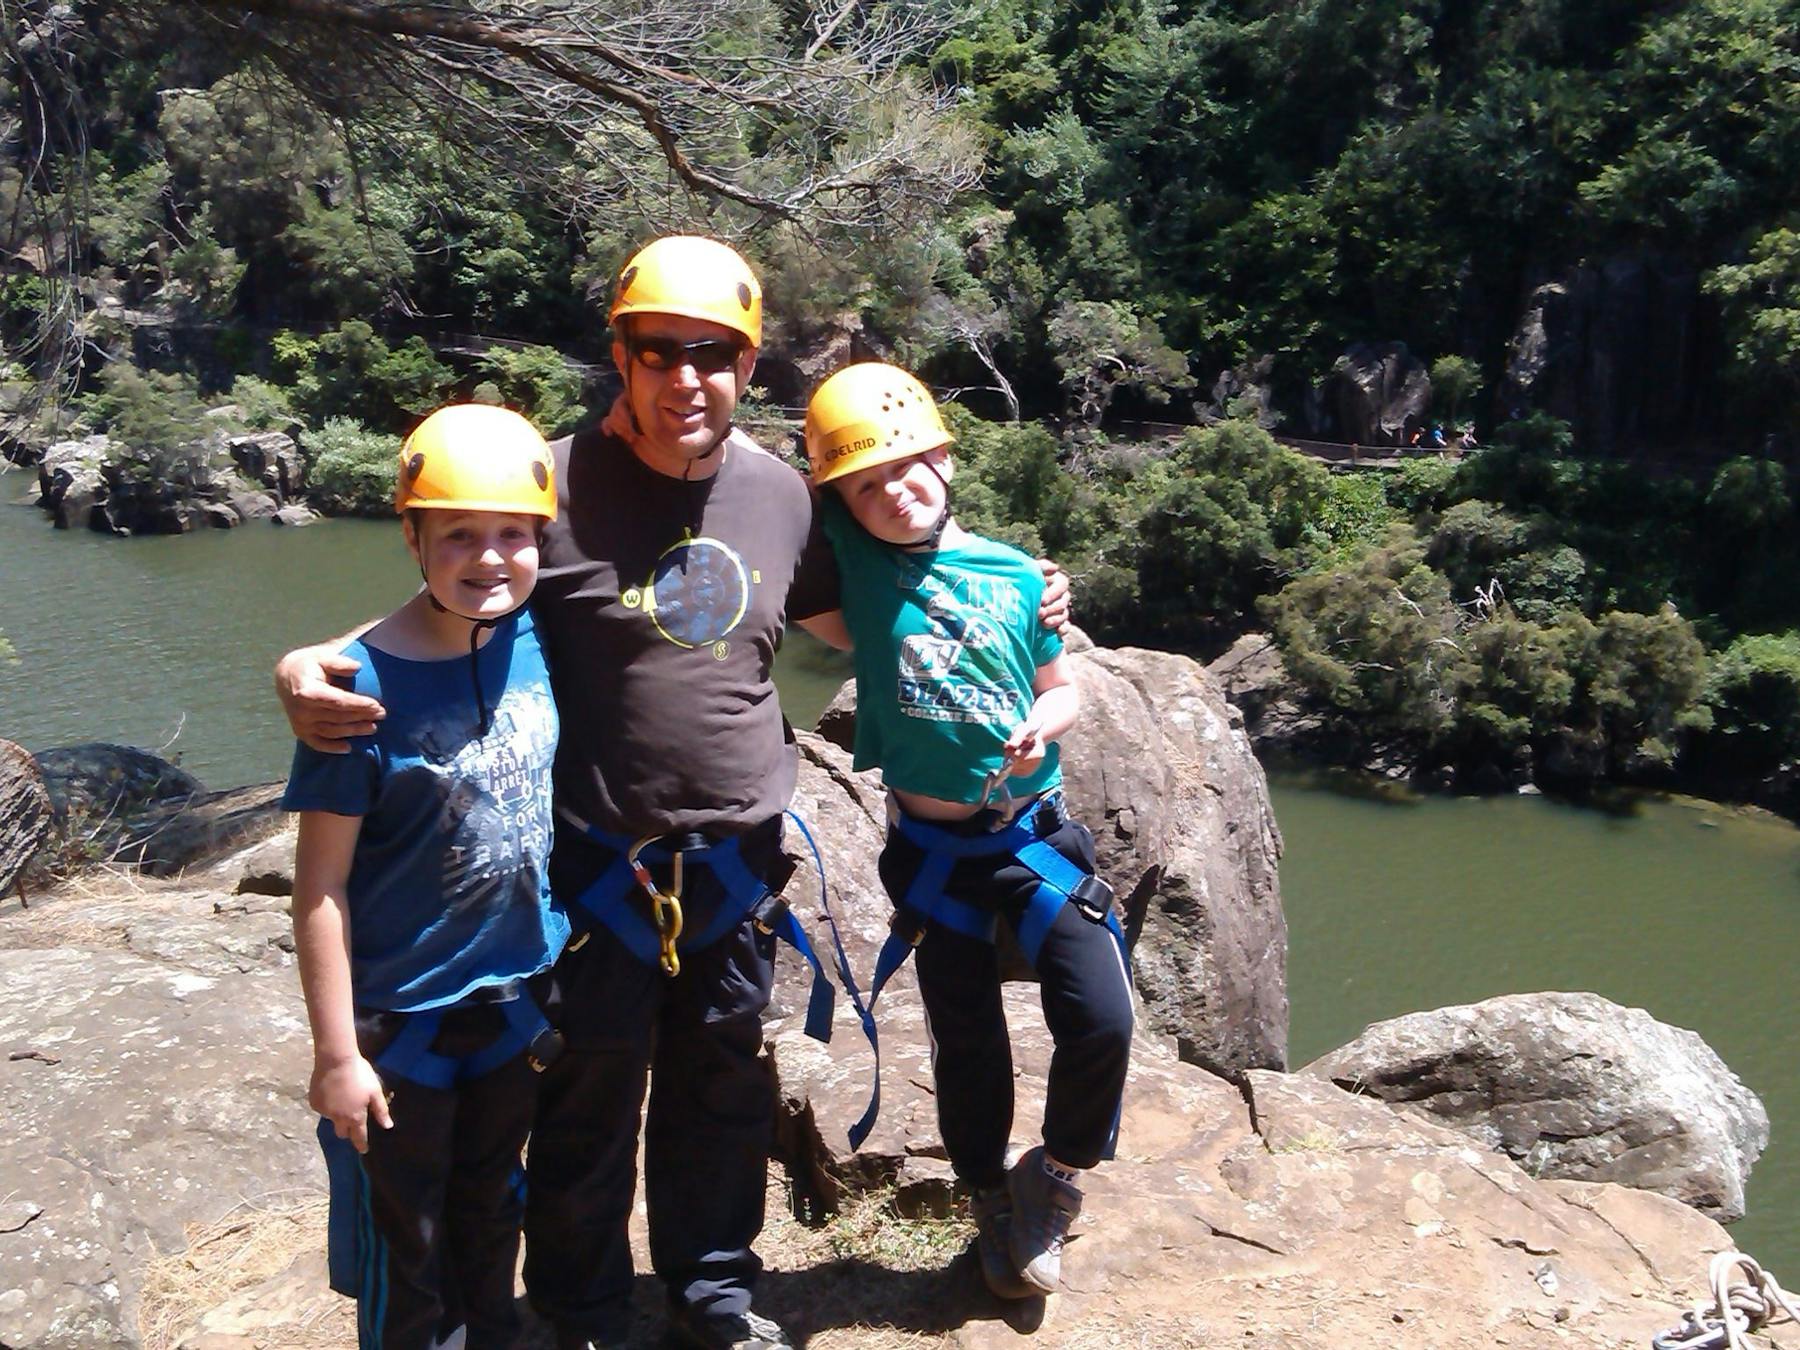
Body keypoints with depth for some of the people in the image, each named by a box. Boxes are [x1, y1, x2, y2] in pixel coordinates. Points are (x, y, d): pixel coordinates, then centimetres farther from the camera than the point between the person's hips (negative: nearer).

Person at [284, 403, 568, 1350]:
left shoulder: (534, 640, -9)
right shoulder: (367, 685, -22)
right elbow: (320, 884, -18)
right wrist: (336, 1052, -15)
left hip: (517, 996, 5)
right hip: (402, 1019, -4)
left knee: (490, 1218, 25)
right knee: (403, 1247, 17)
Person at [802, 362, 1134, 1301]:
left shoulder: (1016, 576, -4)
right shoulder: (855, 556, -6)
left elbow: (1060, 687, 5)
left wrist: (1040, 728, -13)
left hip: (1033, 832, 1)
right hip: (929, 845, 0)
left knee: (1100, 1019, -7)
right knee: (966, 1039, 12)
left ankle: (1054, 1176, 22)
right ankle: (992, 1206, 38)